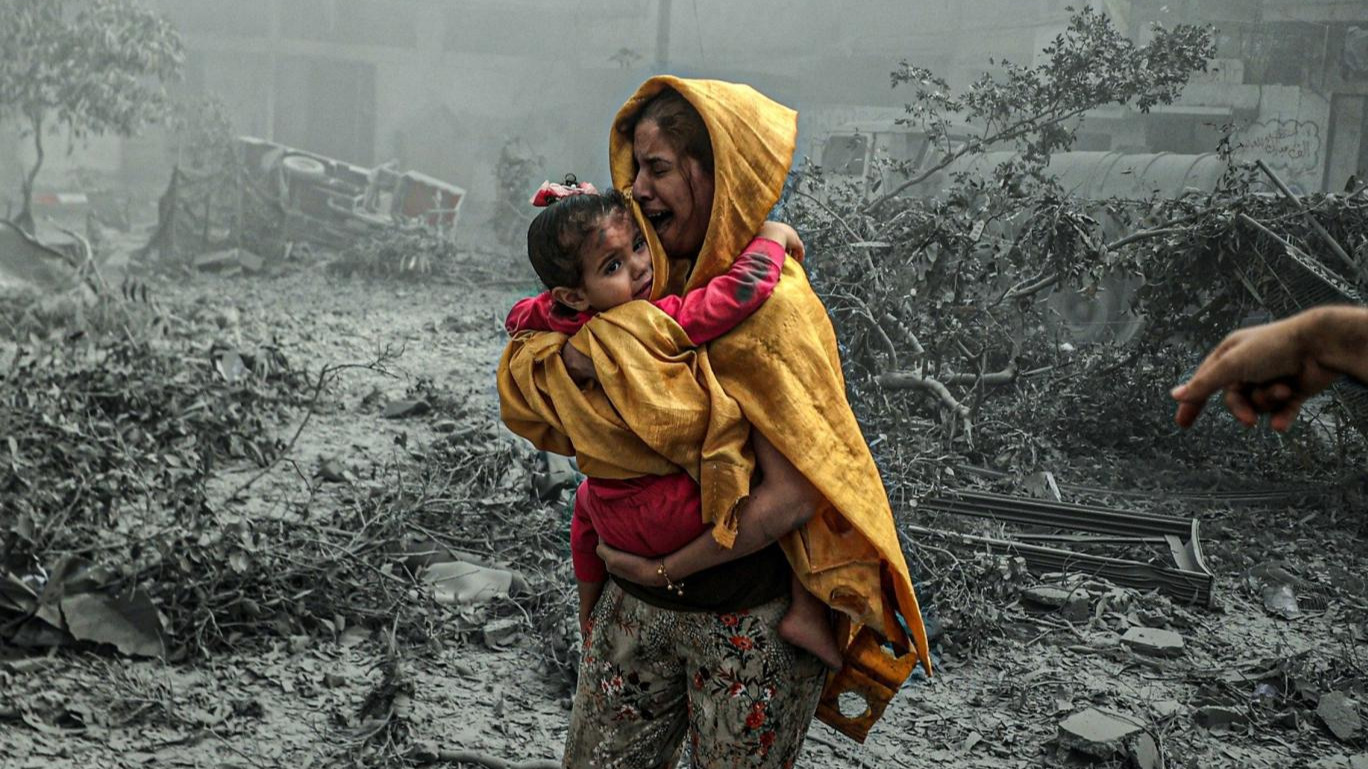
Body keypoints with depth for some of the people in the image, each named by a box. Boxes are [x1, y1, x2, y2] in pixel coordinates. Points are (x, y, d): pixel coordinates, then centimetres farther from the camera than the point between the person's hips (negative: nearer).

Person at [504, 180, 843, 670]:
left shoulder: (564, 328, -6)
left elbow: (521, 315, 16)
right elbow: (743, 290, -35)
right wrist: (771, 237, -18)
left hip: (617, 519, 8)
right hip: (684, 515, -7)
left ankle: (589, 610, 57)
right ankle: (805, 611, -5)